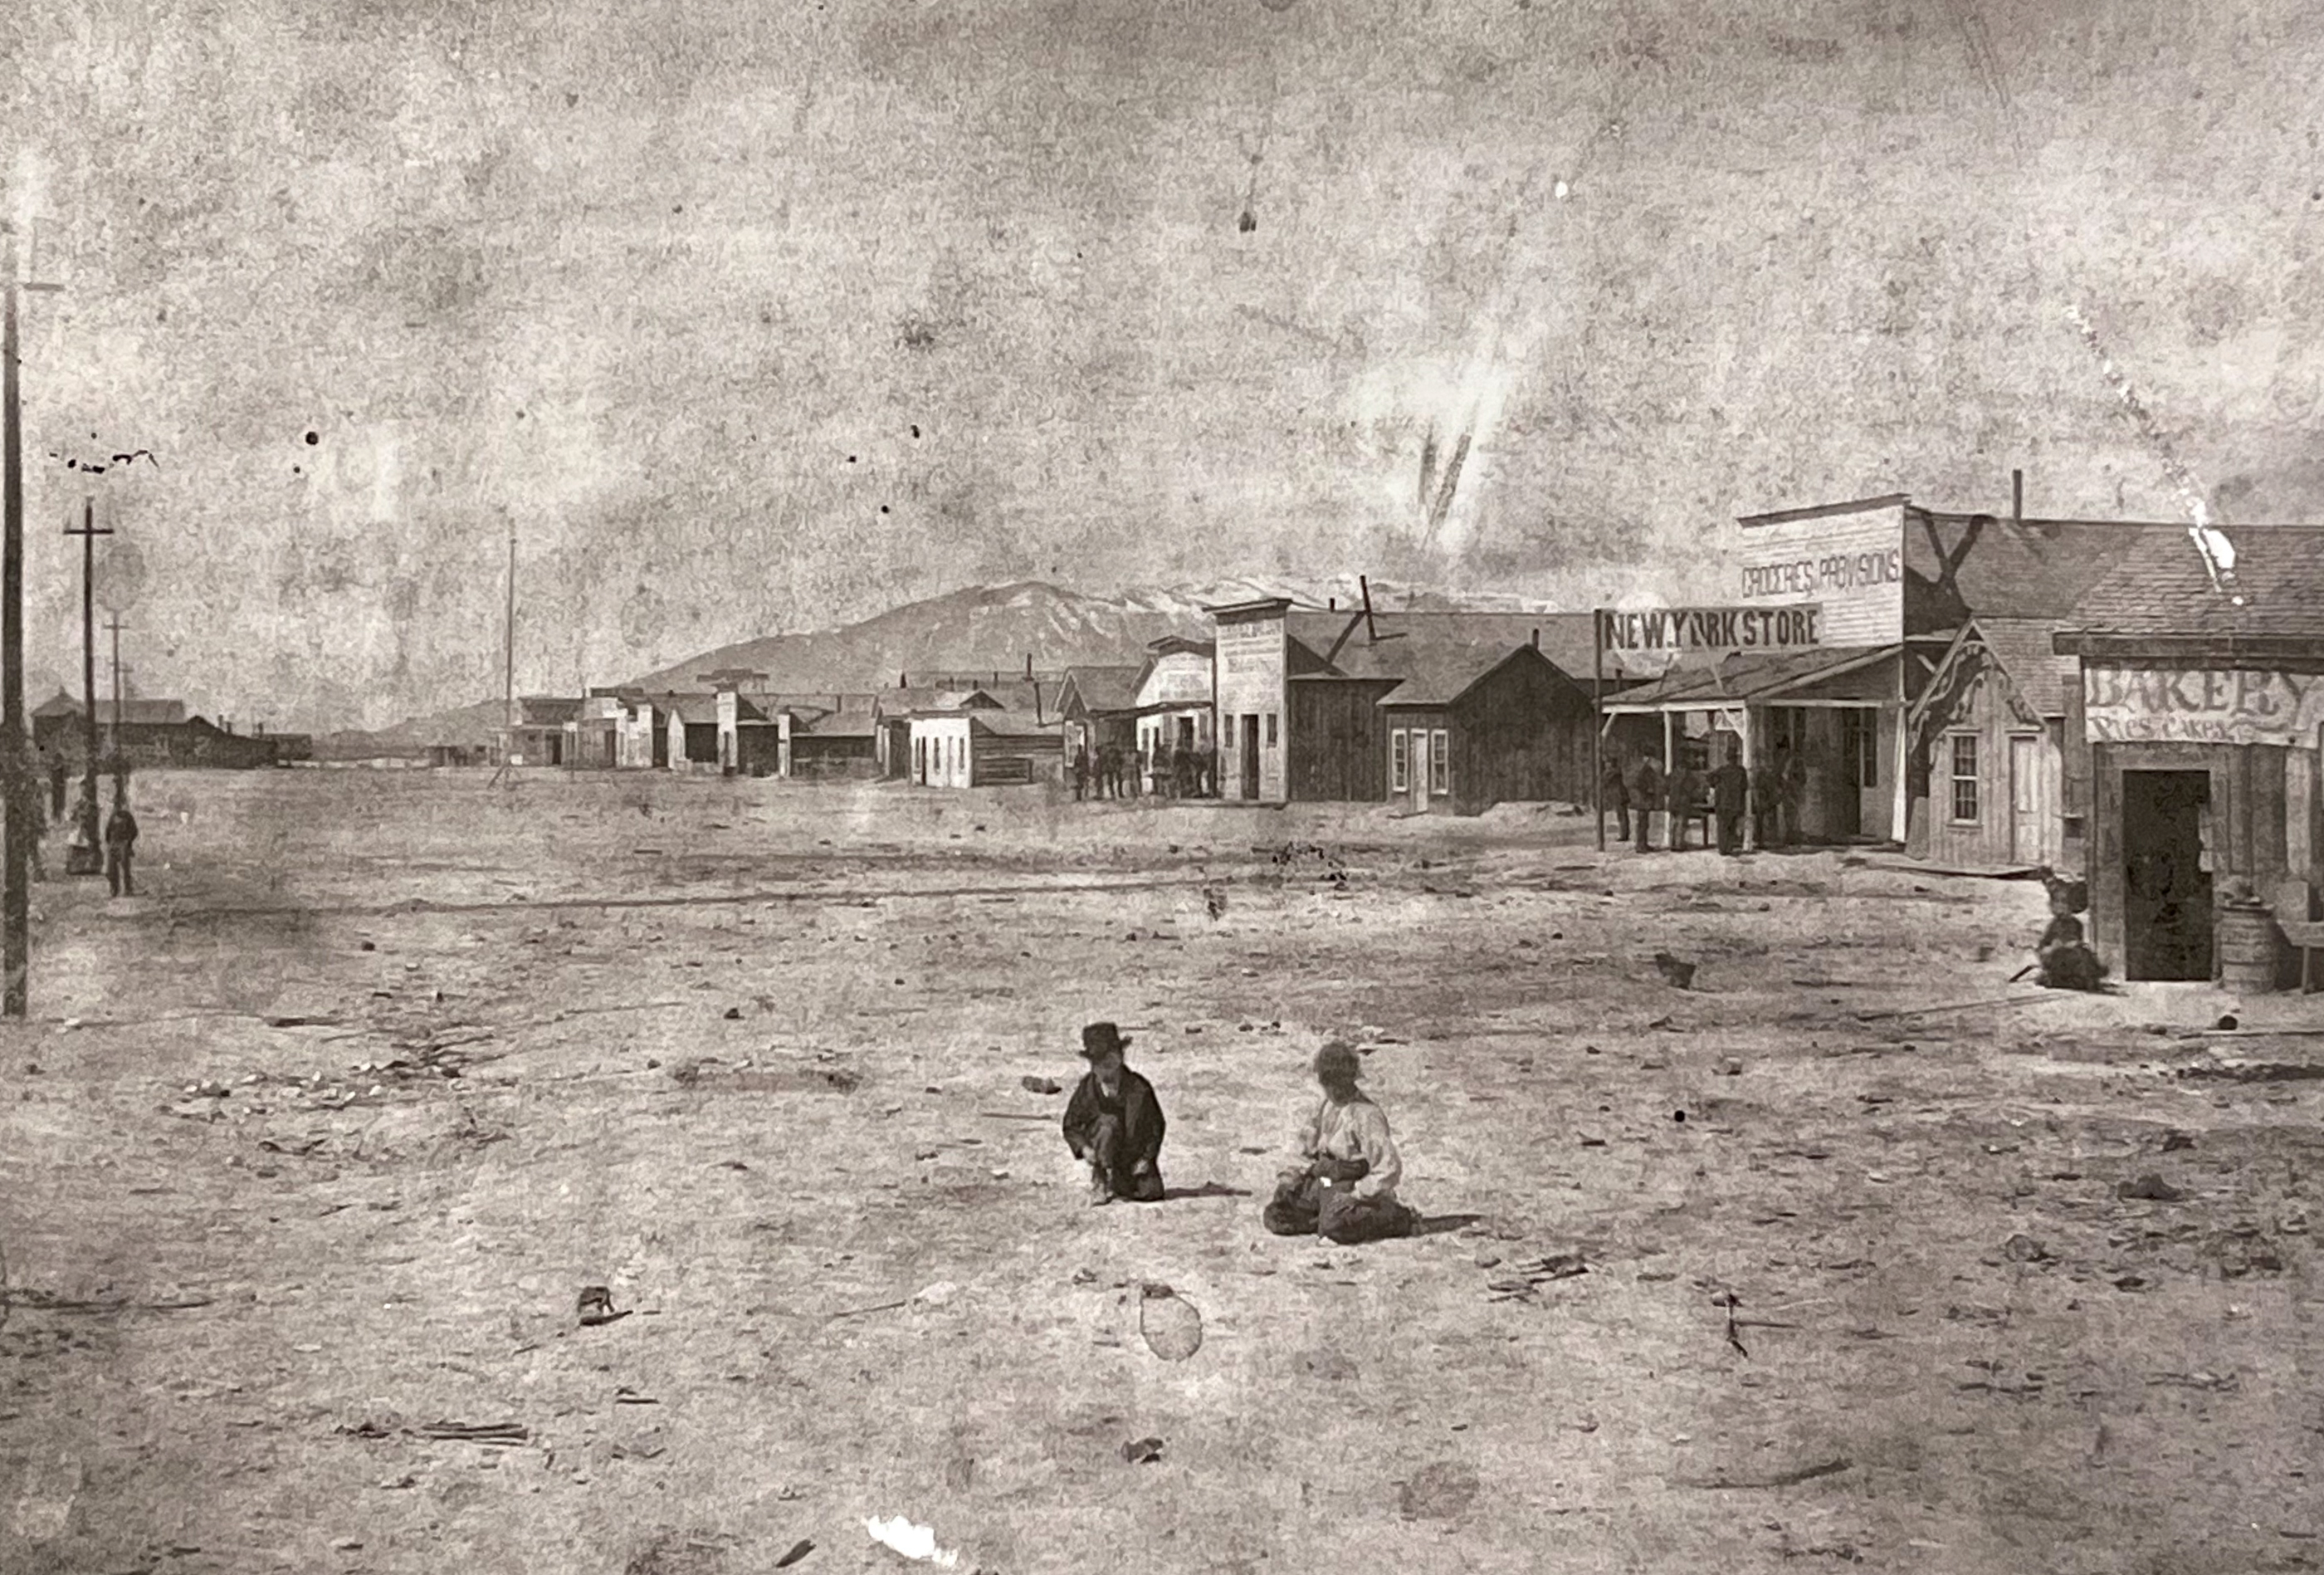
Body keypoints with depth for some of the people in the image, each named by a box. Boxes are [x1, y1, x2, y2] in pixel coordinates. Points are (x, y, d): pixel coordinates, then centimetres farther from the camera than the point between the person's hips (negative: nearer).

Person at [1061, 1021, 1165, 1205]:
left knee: (1151, 1193, -14)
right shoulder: (1086, 1089, -13)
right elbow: (1071, 1126, -5)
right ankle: (1100, 1181, -20)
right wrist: (1083, 1148, -24)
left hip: (1136, 1156, 2)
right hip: (1102, 1154, -1)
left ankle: (1119, 1184, 20)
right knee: (1108, 1122, -31)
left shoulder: (1139, 1087, -15)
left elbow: (1156, 1123, -5)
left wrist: (1147, 1157, -14)